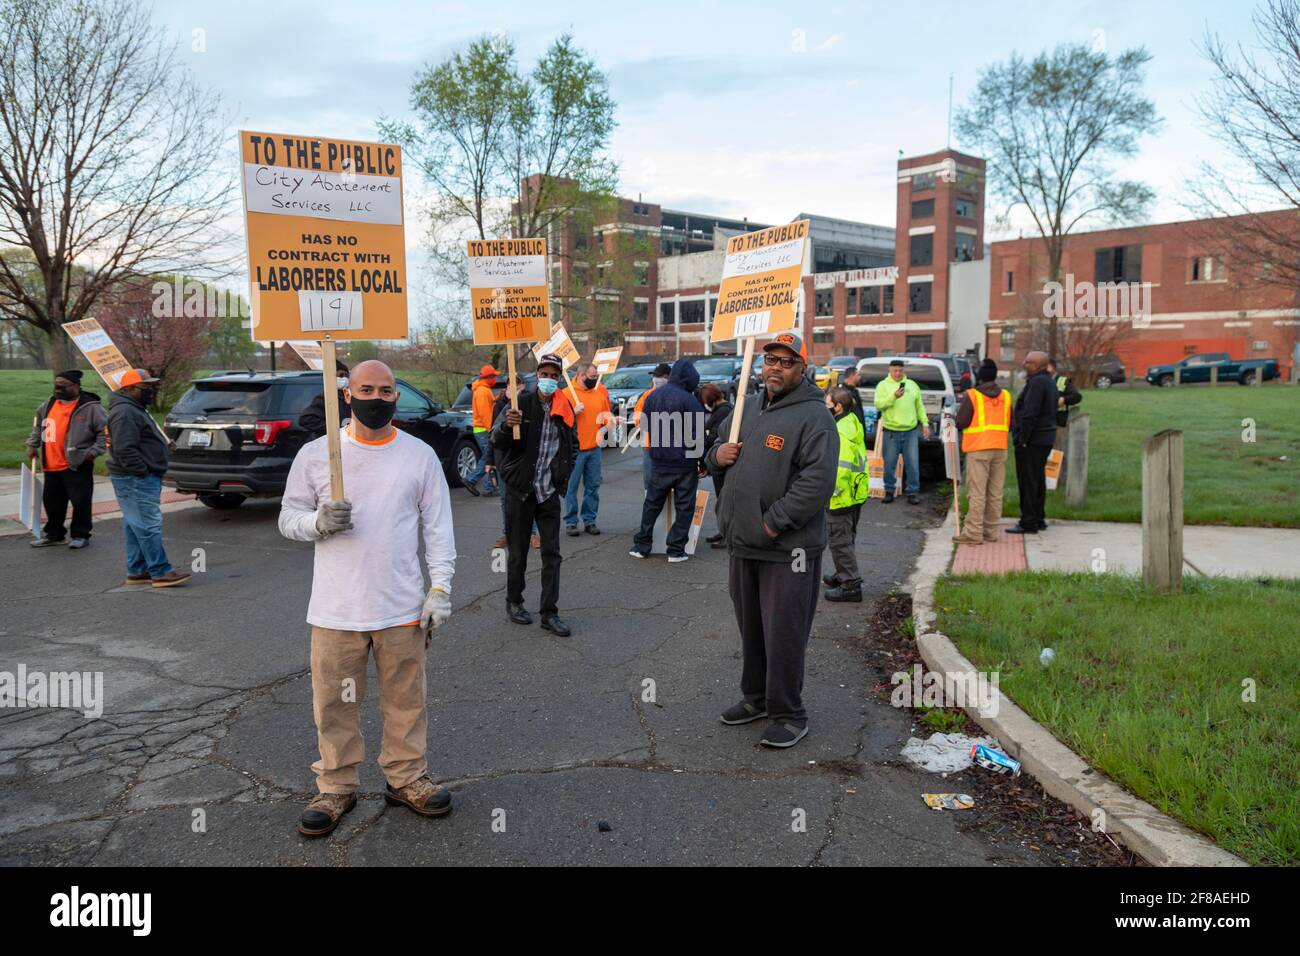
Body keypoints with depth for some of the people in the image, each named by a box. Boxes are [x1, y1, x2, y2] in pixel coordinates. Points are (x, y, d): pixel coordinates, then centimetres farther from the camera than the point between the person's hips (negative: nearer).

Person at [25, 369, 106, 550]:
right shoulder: (48, 404, 11)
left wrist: (95, 451, -13)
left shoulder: (90, 407, -10)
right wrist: (32, 444, 19)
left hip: (77, 465, -7)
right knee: (52, 501, 15)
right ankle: (53, 534, 29)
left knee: (80, 501, -2)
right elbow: (38, 425, 28)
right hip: (51, 465, 7)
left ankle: (80, 535, 12)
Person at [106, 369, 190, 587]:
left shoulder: (133, 409, 20)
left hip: (138, 479, 11)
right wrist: (143, 471, -20)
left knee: (136, 526, 14)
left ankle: (137, 572, 20)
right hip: (135, 480, -11)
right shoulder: (125, 413, -16)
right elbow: (124, 449, -24)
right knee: (149, 526, -10)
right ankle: (161, 573, -9)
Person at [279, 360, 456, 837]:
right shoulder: (315, 454, 0)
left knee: (406, 698, 11)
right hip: (336, 610, 0)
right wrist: (318, 521, -17)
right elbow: (288, 517, 5)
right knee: (334, 703, 9)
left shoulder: (420, 455, 2)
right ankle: (335, 787, 26)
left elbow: (438, 528, 3)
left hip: (402, 608, 1)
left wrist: (440, 587, -5)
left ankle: (407, 777, 28)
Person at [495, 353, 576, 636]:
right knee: (518, 552, 7)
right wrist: (506, 425, -38)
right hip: (520, 490, -4)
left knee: (552, 554, 3)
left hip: (548, 492, 4)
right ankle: (513, 602, 25)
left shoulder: (564, 409, 5)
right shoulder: (522, 403, -8)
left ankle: (549, 613, 9)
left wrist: (564, 474, 8)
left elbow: (572, 444, 20)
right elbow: (497, 441, -16)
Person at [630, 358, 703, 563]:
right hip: (685, 462, -5)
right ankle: (676, 550, 5)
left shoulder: (653, 397, 4)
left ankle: (641, 545, 19)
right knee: (684, 507, 5)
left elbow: (645, 427, 14)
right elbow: (698, 434, -15)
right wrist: (703, 461, -6)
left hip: (659, 461, 5)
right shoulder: (689, 400, -15)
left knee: (652, 503, 16)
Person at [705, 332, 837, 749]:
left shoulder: (813, 416, -12)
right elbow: (718, 447, 27)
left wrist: (773, 523, -21)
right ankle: (756, 698, 35)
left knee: (783, 634, -1)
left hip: (788, 549, -7)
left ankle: (788, 714, 14)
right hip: (743, 543, 8)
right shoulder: (746, 407, 13)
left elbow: (818, 480, -22)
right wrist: (717, 454, 1)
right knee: (751, 628, 19)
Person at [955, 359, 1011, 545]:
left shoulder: (971, 395, -8)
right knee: (995, 493, 9)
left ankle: (973, 533, -7)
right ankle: (990, 532, 15)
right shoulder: (1006, 396, 10)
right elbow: (1009, 424, 14)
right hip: (1000, 448, 5)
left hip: (978, 449, -5)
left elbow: (961, 423, -10)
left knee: (976, 493, -5)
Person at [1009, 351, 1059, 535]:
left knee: (1028, 481, -6)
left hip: (1032, 440, -10)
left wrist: (1022, 439, -19)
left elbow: (1030, 414, -23)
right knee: (1038, 480, 16)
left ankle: (1028, 523, -4)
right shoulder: (1050, 382, 16)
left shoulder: (1037, 382, -17)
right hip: (1046, 438, 10)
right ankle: (1038, 519, 24)